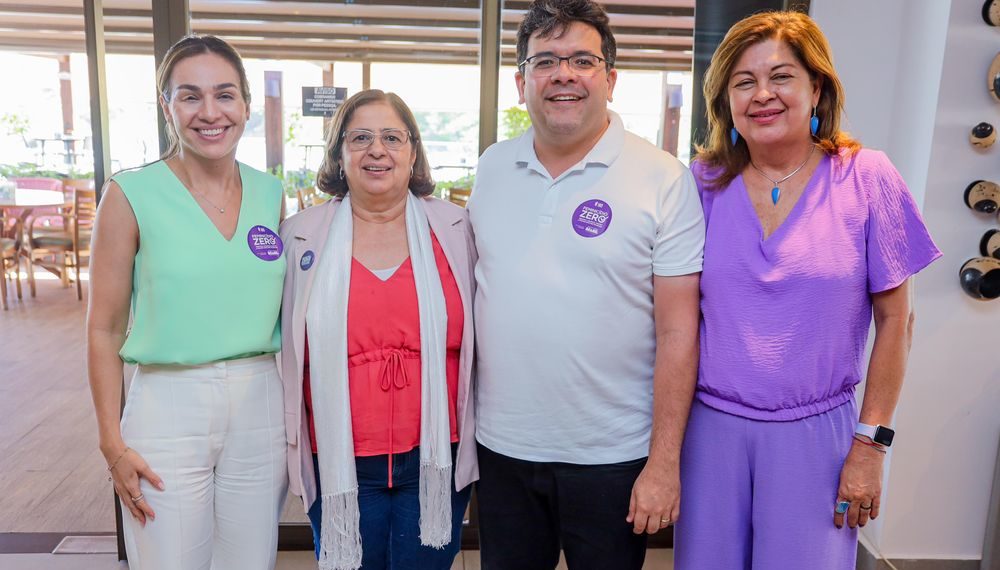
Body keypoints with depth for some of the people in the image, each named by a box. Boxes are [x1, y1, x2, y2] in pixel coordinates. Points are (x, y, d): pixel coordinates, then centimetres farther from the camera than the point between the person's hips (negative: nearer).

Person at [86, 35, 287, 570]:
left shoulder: (271, 194, 4)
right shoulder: (131, 194, -6)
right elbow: (104, 329, -2)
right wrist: (113, 444, -4)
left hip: (260, 404, 3)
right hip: (168, 406, -3)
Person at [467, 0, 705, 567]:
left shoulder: (664, 180, -10)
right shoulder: (493, 167, 3)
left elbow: (678, 333, -11)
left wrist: (664, 462, -11)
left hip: (611, 458, -3)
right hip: (501, 447, 4)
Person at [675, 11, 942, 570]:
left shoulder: (867, 178, -6)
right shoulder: (705, 183, -2)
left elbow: (895, 319, -1)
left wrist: (871, 443, -3)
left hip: (814, 435, -1)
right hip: (711, 425, 2)